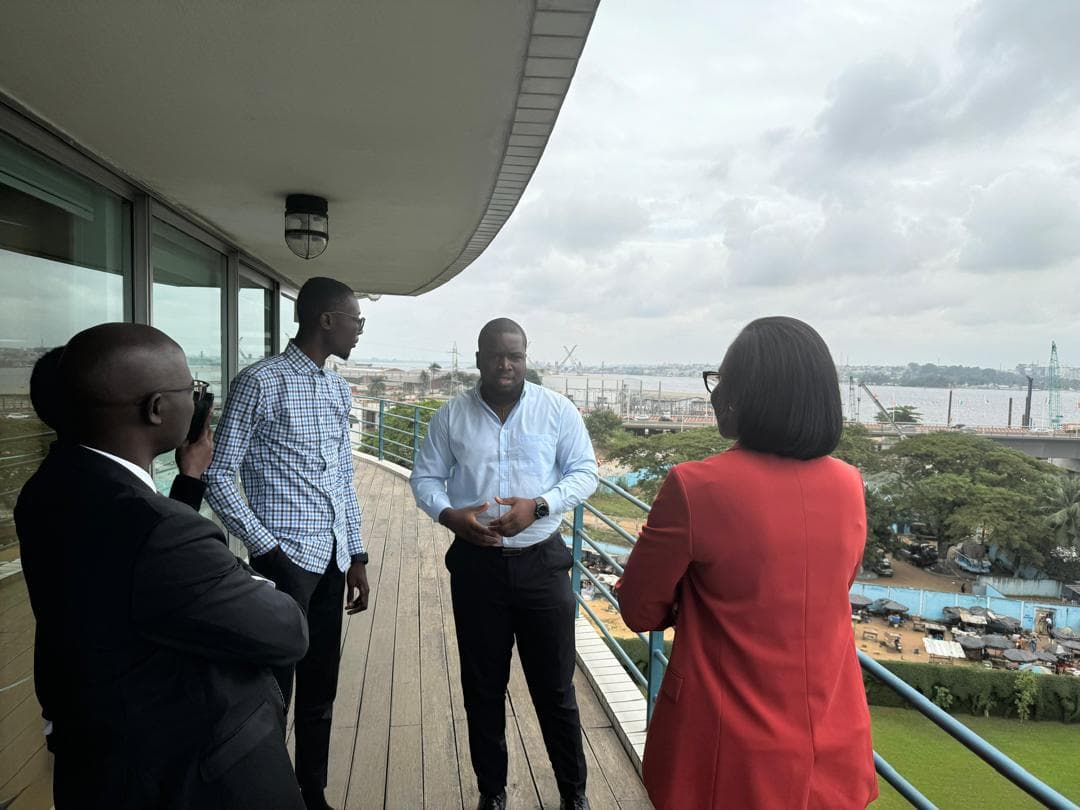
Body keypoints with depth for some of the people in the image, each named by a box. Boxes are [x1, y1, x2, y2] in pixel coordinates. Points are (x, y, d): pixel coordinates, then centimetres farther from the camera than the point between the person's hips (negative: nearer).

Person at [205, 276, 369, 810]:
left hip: (332, 558, 7)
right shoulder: (260, 383, -10)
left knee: (321, 687, 16)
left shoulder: (339, 390, 11)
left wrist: (356, 557, 13)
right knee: (273, 688, 5)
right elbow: (219, 478, -9)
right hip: (286, 558, -7)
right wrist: (267, 550, -13)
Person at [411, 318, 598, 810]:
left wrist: (538, 505, -18)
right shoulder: (451, 416, 2)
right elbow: (425, 478, 6)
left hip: (541, 561, -1)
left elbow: (584, 472, -1)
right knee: (483, 686, 14)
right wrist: (451, 515, -15)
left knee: (555, 685, 9)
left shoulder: (557, 410, -2)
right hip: (476, 563, 2)